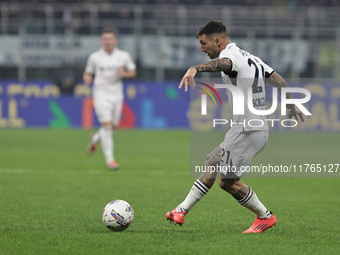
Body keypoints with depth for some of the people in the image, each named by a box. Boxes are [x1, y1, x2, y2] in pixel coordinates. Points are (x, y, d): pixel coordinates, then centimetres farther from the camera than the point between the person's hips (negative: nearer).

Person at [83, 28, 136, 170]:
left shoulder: (124, 56, 3)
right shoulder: (95, 57, 0)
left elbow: (133, 72, 11)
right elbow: (88, 73, 10)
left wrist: (124, 73, -11)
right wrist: (87, 78, -14)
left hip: (117, 94, 3)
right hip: (101, 94, -3)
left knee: (114, 127, 7)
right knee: (107, 125, -16)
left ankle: (96, 138, 40)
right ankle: (109, 159, -13)